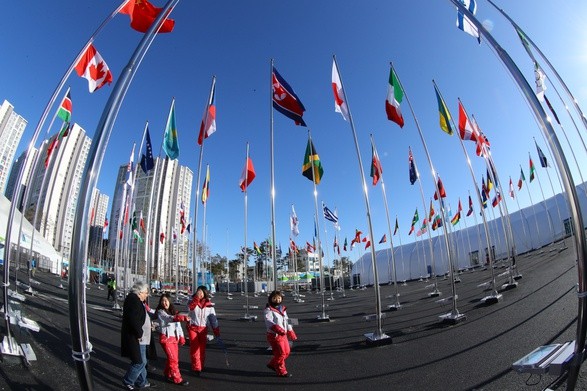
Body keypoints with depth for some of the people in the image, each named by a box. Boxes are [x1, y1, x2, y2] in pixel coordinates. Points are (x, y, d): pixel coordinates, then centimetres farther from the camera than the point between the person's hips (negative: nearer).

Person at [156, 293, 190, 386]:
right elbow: (169, 318, -28)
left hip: (174, 338, 6)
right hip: (166, 337, -6)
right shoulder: (160, 312, -9)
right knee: (173, 359, -6)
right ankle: (177, 379, 3)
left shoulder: (174, 311, 10)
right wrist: (182, 318, -45)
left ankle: (168, 375, 31)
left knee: (174, 358, 12)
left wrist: (181, 337, 7)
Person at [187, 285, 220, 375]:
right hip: (193, 328, -1)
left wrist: (217, 331, 0)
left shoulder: (209, 305, -1)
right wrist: (196, 298, -38)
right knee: (194, 348, -5)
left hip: (203, 329, 1)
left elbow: (213, 319, 3)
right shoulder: (193, 301, -3)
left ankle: (201, 366, 26)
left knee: (202, 349, 9)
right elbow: (190, 307, -28)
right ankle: (196, 368, 6)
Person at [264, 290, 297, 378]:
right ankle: (281, 371, 16)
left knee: (287, 352, 14)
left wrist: (290, 332, 26)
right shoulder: (268, 310, -13)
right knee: (280, 353, -4)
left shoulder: (283, 309, 12)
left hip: (283, 334, 8)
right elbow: (268, 321, -30)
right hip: (274, 335, -8)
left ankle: (272, 364, 31)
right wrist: (276, 328, -45)